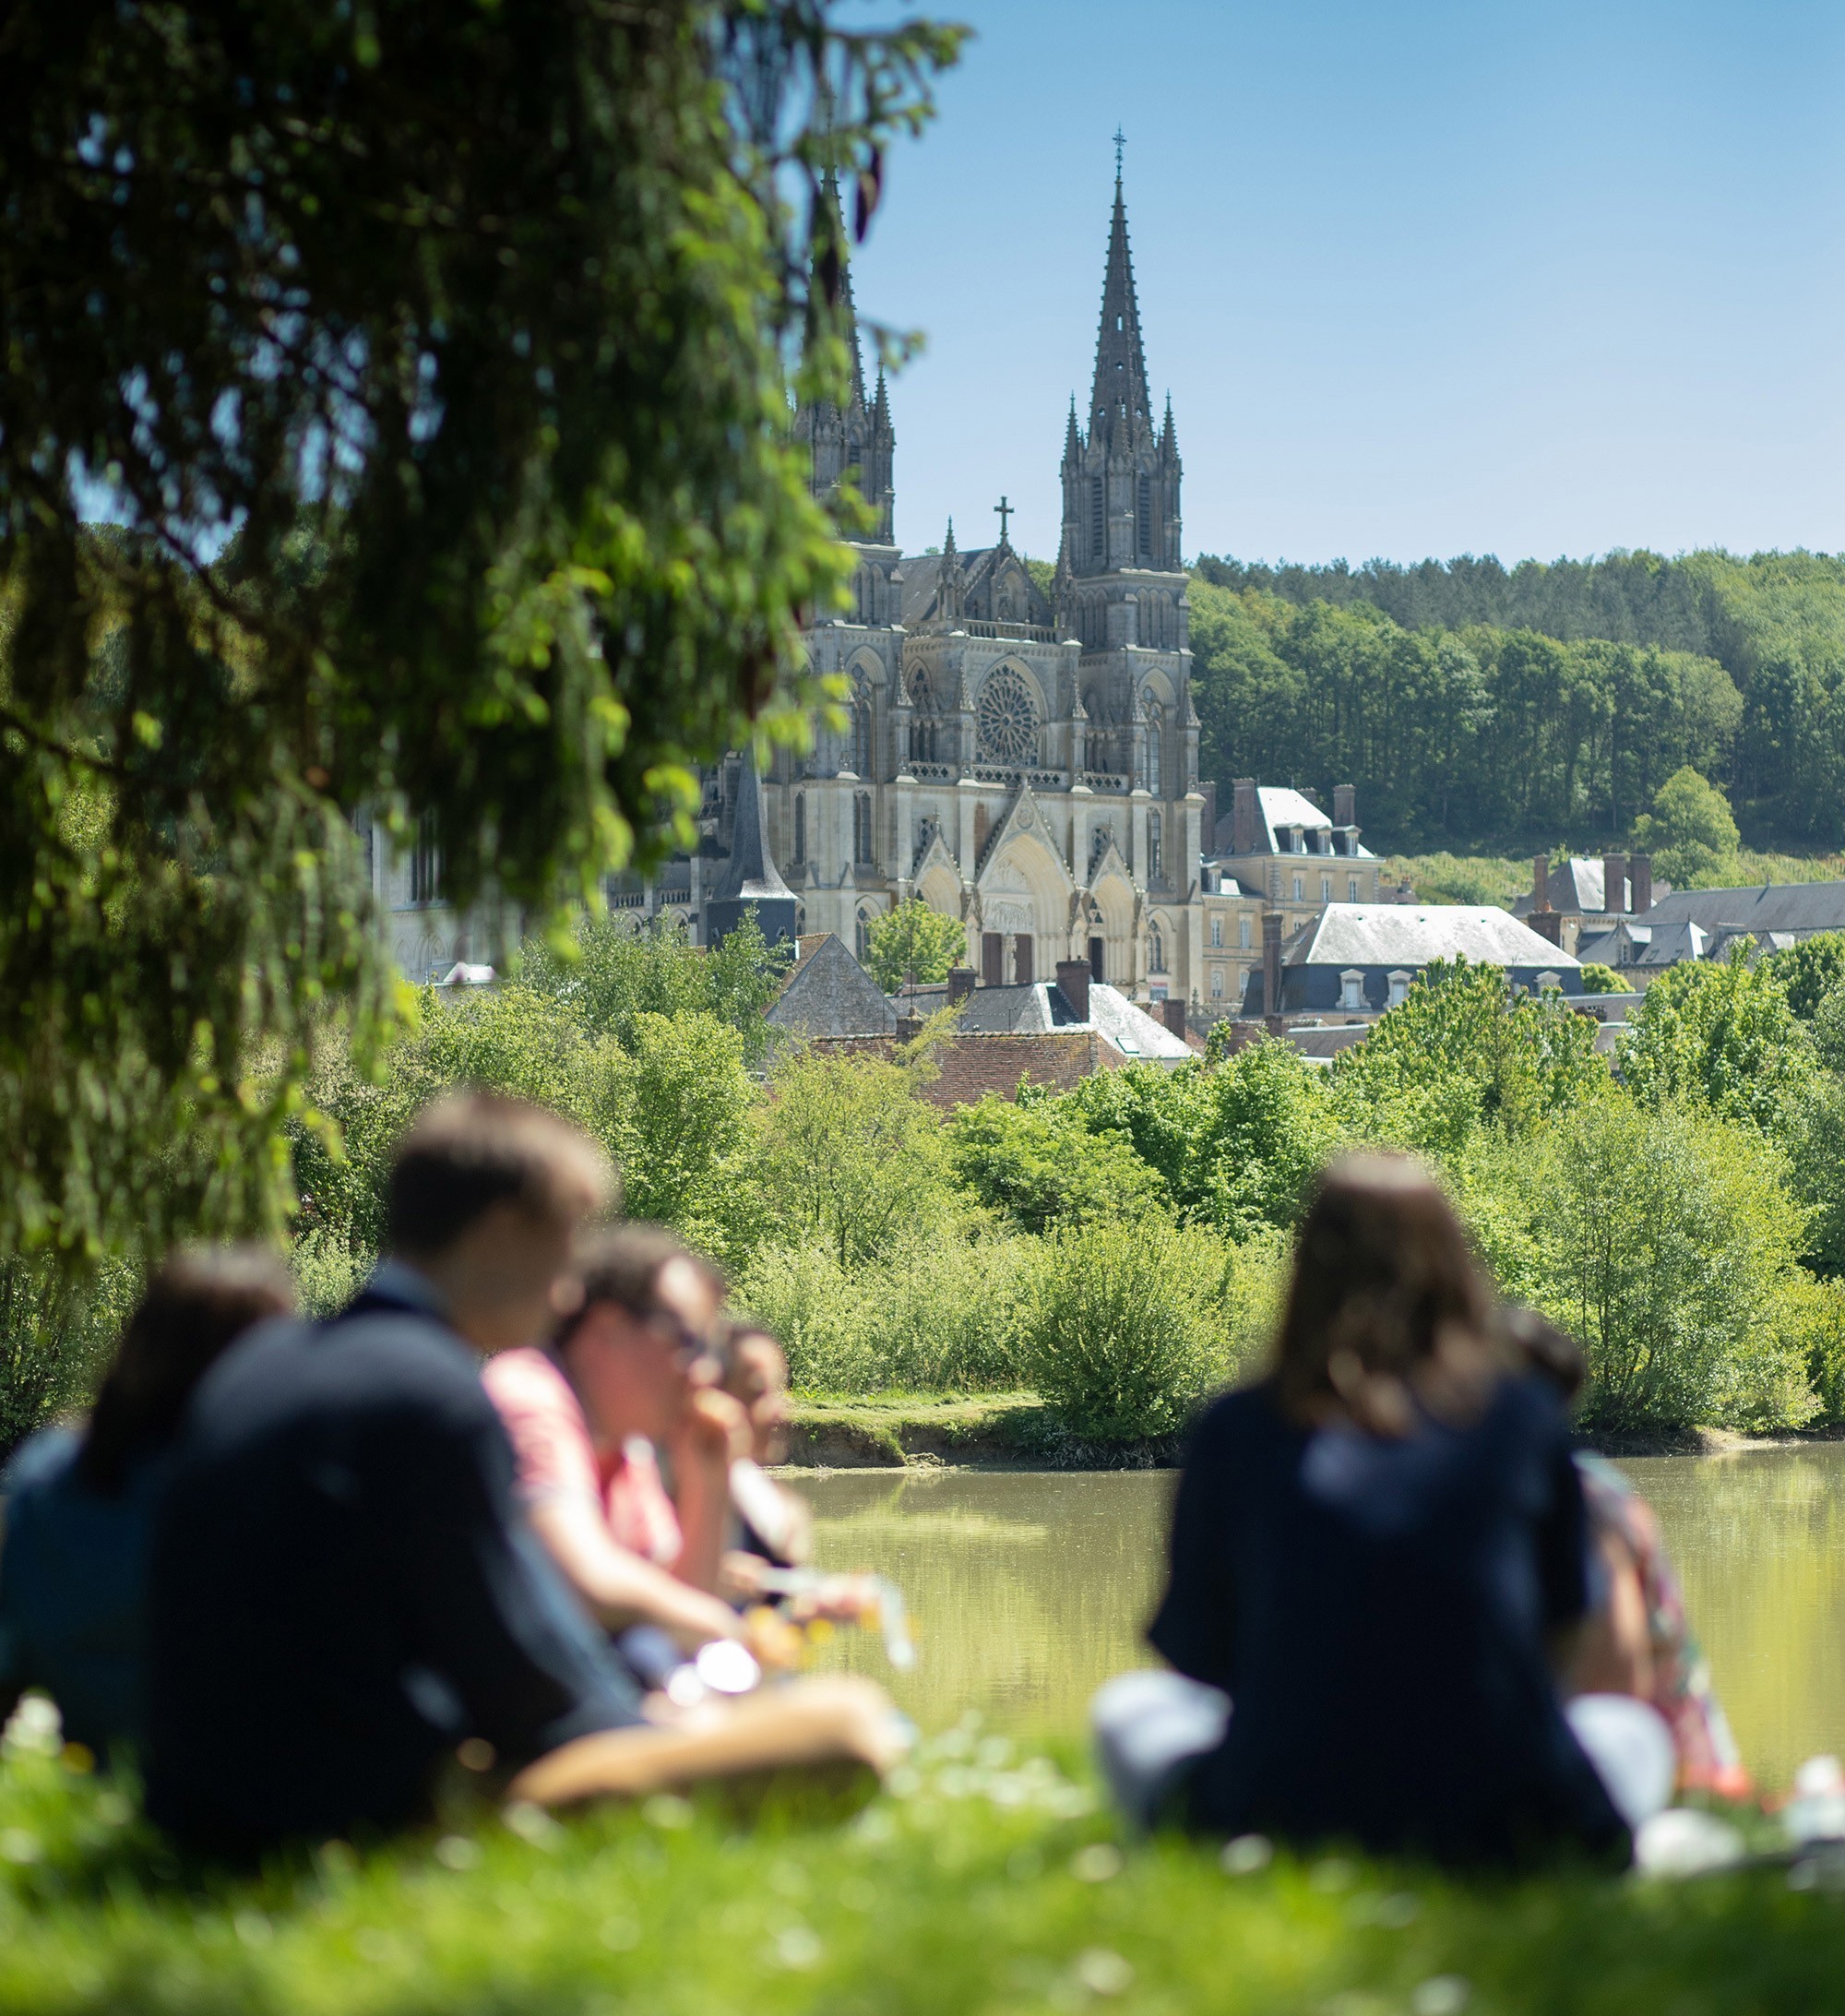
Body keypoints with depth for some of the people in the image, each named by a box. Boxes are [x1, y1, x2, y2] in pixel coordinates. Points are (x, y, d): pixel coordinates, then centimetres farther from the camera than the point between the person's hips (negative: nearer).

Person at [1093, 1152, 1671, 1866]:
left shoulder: (1234, 1432, 1)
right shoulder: (1525, 1415, 2)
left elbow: (1196, 1653, 11)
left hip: (1285, 1814, 0)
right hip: (1501, 1824, 0)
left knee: (1130, 1704, 29)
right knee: (1628, 1723, 32)